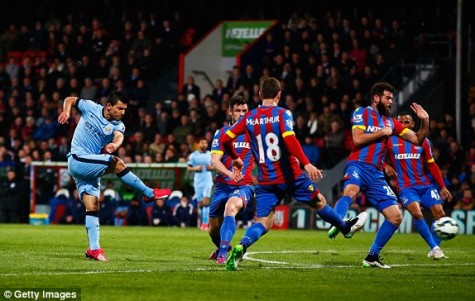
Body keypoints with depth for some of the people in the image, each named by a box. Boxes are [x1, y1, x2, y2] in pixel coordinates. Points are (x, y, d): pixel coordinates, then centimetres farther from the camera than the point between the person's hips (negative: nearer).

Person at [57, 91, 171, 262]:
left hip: (92, 167, 5)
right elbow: (70, 100, 10)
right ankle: (149, 193, -18)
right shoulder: (90, 108, -4)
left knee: (92, 206, -5)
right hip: (77, 160, -5)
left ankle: (93, 248, -4)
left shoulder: (118, 125, 1)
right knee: (116, 163, -24)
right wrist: (66, 111, -13)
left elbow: (119, 136, -23)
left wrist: (115, 144, -47)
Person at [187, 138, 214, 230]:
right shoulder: (193, 155, 3)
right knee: (200, 203, 3)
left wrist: (211, 167, -8)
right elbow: (188, 168, 5)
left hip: (208, 180, -1)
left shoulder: (210, 155, 6)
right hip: (198, 181, 1)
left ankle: (205, 223, -16)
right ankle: (204, 221, 23)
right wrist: (196, 168, -14)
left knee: (206, 201, -15)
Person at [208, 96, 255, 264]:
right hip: (223, 185, 3)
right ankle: (222, 248, 45)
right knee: (214, 228, 9)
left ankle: (222, 254, -40)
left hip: (244, 185, -3)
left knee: (231, 206, -36)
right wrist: (229, 173, -25)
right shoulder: (222, 133, 4)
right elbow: (215, 161, -6)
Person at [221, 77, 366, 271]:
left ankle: (241, 247, -28)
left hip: (265, 180, 3)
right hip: (290, 176, -3)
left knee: (263, 224, 0)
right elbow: (289, 139, -25)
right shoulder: (282, 114, -8)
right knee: (319, 202, 21)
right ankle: (345, 227, 43)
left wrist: (236, 159, 21)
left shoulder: (249, 117, 3)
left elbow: (226, 139, 2)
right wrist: (307, 164, -30)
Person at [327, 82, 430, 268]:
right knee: (350, 191, -41)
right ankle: (336, 225, -66)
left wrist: (425, 121, 7)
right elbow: (358, 139, -10)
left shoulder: (391, 122, 23)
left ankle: (372, 257, 10)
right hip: (358, 165, -6)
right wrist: (382, 132, -3)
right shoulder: (362, 113, 6)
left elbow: (417, 140, 22)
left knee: (396, 217, 1)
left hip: (376, 174, 6)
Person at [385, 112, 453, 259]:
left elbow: (431, 165, 12)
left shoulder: (422, 141, 9)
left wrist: (443, 187, 9)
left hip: (425, 184, 3)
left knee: (439, 213, -8)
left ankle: (434, 249, 8)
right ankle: (434, 247, -16)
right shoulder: (390, 140, 1)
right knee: (417, 213, -25)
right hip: (406, 186, -3)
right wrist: (385, 166, -13)